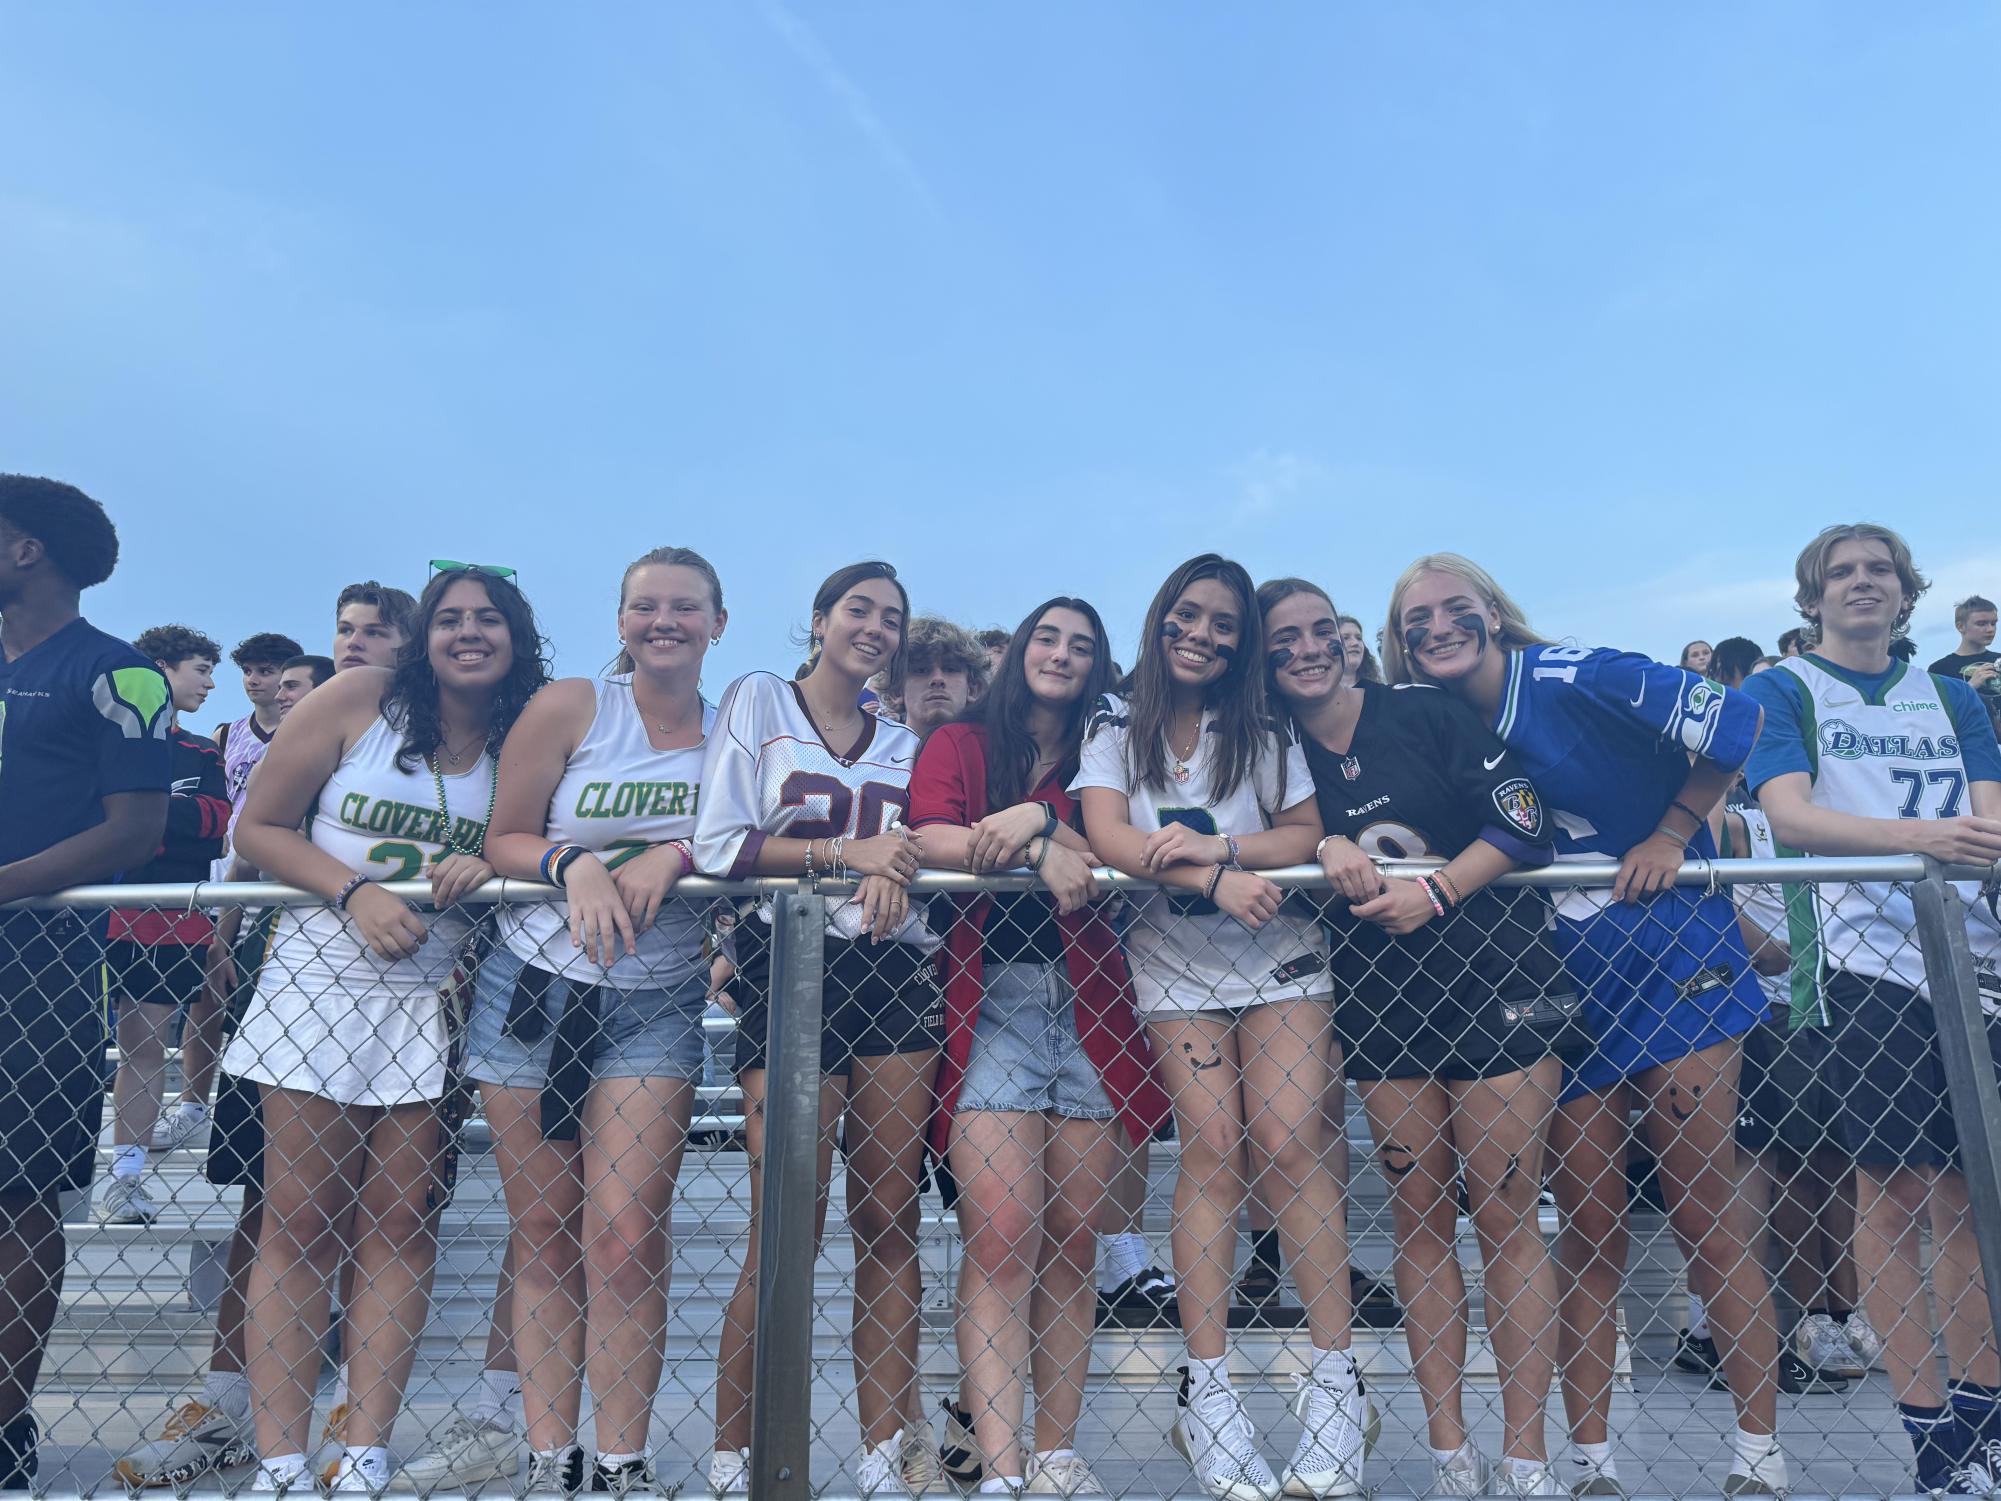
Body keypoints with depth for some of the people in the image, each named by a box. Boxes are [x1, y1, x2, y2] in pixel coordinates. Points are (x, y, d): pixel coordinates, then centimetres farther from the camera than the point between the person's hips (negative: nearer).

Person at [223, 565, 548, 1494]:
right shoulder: (357, 700, -2)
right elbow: (258, 828, -1)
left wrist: (486, 867, -14)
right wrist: (355, 892, -15)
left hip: (438, 998, 2)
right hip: (322, 976, -1)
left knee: (401, 1223, 3)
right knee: (300, 1220, 1)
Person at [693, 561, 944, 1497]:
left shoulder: (904, 743, 20)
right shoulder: (757, 700, 7)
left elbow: (915, 856, 14)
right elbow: (718, 845, -4)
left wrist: (896, 873, -9)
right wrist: (848, 852, -10)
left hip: (893, 974, 4)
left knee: (891, 1222, 3)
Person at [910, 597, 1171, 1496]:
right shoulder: (960, 743, 12)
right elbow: (931, 840, -7)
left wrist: (1036, 820, -14)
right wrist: (1043, 852, -8)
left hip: (1088, 1004, 3)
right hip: (987, 998, -3)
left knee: (1073, 1242, 3)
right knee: (1003, 1237, -11)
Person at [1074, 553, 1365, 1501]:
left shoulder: (1262, 730, 8)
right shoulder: (1116, 728, 3)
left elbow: (1308, 833, -2)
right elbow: (1108, 835, -12)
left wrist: (1216, 845, -19)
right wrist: (1216, 880, -24)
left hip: (1279, 957, 1)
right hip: (1176, 967, -1)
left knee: (1288, 1144, -10)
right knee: (1213, 1152, -8)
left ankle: (1336, 1383, 0)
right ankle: (1207, 1395, -1)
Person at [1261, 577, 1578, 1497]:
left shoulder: (1425, 714, -3)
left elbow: (1522, 823, -8)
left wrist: (1432, 894, -18)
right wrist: (1328, 847, -21)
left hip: (1494, 981, -2)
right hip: (1380, 1004, 3)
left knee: (1505, 1214, 1)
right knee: (1419, 1218, 7)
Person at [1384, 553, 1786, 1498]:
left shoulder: (1575, 679, -13)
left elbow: (1736, 720, -8)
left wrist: (1671, 835, -9)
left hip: (1676, 968, -3)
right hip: (1560, 991, 4)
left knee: (1705, 1208, 3)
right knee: (1589, 1230, 8)